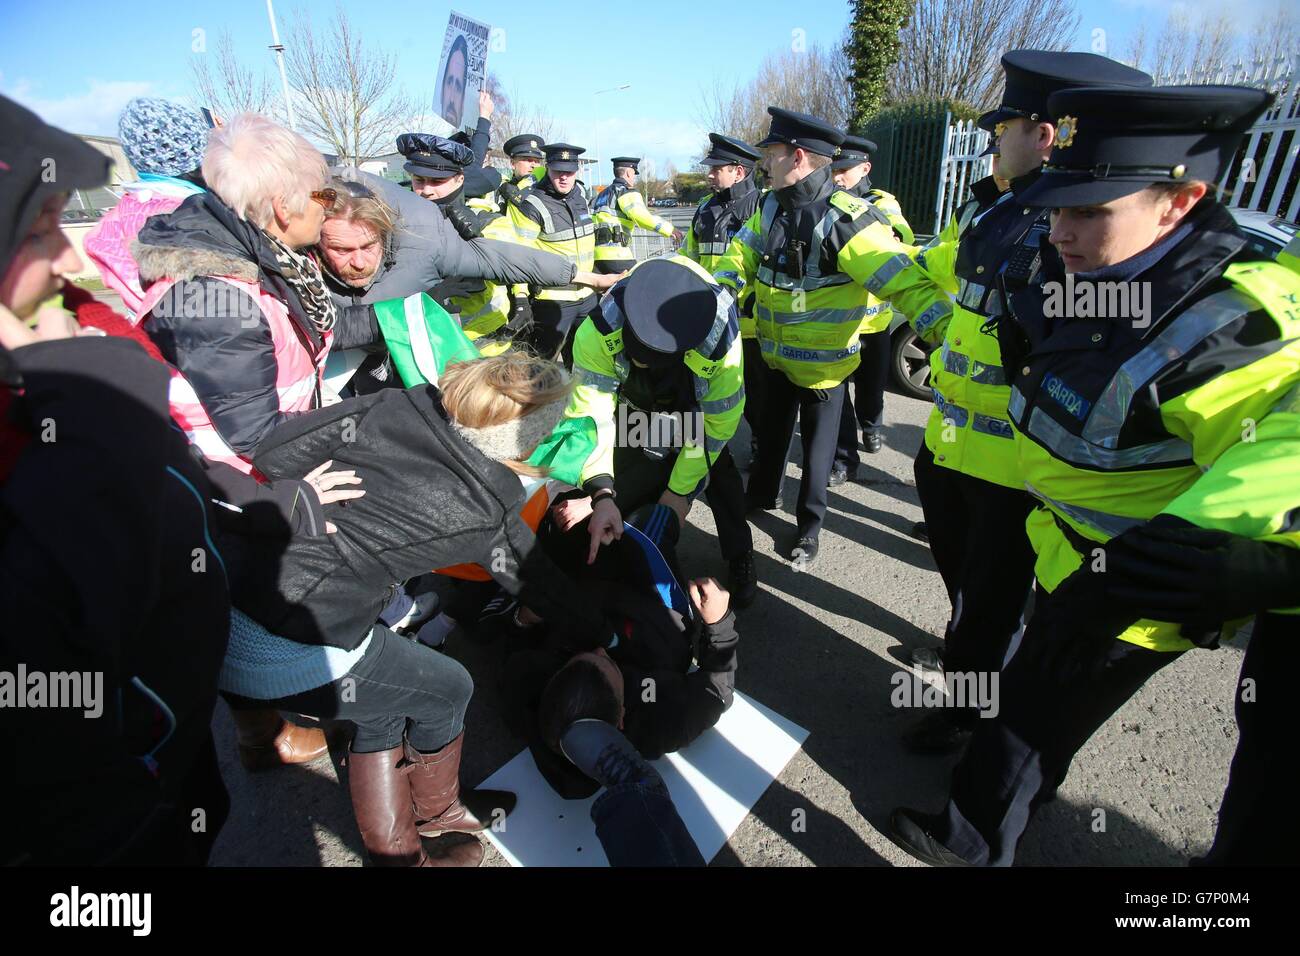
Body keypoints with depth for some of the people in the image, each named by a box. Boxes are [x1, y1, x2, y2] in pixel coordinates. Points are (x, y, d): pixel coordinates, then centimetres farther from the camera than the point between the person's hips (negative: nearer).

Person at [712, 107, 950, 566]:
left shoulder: (845, 220, -24)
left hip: (823, 363, -6)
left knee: (816, 446, 10)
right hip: (777, 355, 6)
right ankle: (761, 494, 47)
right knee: (771, 430, 23)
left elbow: (905, 282, -28)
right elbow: (741, 258, 3)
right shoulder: (771, 207, -1)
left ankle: (809, 527, 29)